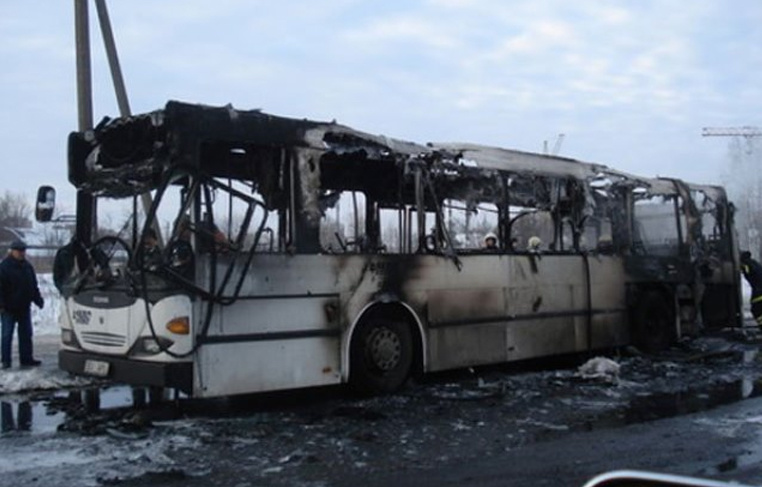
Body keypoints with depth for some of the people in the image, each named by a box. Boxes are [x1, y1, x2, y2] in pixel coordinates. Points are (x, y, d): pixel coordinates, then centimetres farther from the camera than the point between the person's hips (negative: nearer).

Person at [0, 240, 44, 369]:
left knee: (26, 334, 9)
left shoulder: (27, 266, 11)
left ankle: (26, 358, 17)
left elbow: (34, 286, 19)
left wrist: (38, 300, 12)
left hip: (24, 307, 6)